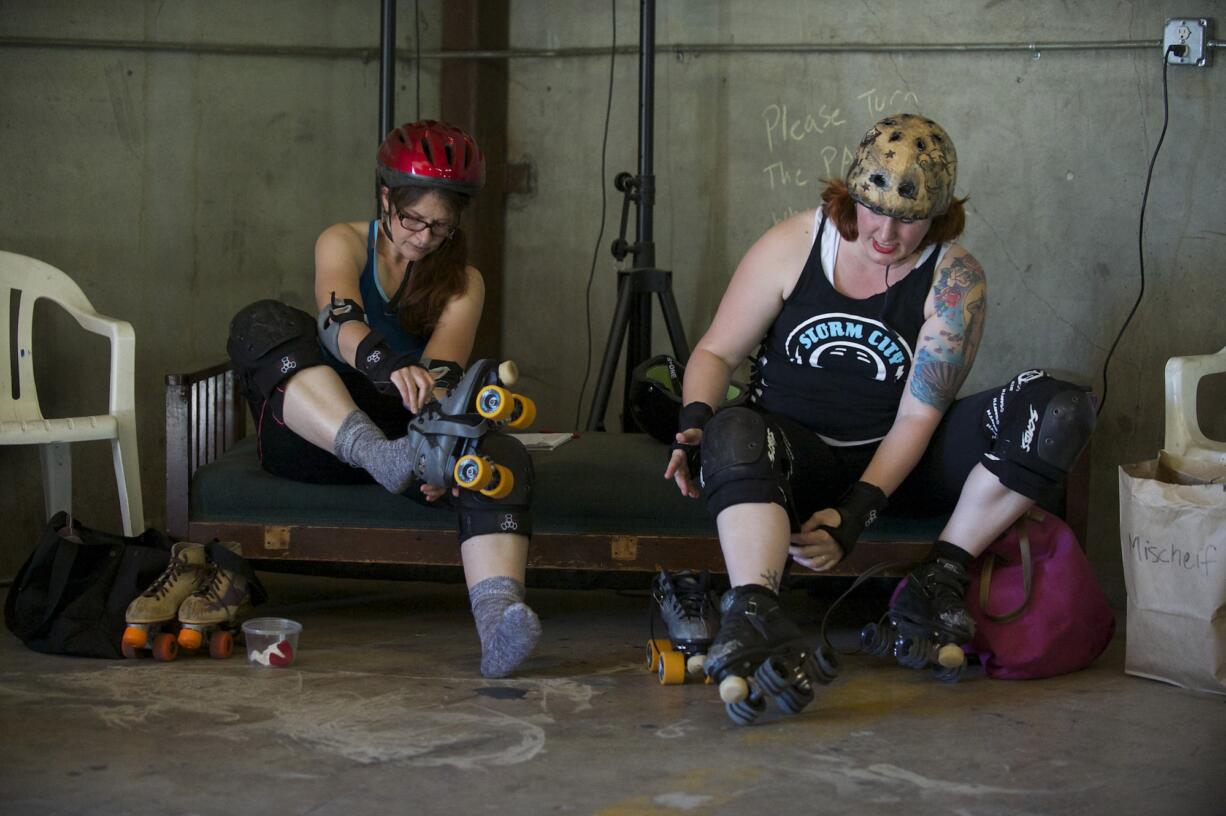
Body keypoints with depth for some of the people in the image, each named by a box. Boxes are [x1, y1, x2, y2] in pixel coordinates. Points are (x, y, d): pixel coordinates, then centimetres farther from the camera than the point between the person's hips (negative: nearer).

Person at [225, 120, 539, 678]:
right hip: (315, 437, -1)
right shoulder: (345, 243, 3)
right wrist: (394, 370, -44)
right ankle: (384, 458, -48)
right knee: (264, 323, -27)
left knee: (503, 457, -30)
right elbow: (340, 323, -21)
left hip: (405, 434, 1)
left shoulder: (463, 283, 7)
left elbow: (443, 375, -12)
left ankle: (496, 614, -57)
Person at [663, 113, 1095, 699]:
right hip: (795, 450, -1)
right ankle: (755, 613, -56)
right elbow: (717, 352, 3)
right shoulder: (790, 246, -4)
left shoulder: (955, 280, -8)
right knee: (734, 434, -38)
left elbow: (917, 416, -13)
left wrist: (854, 514, -25)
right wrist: (694, 425, -18)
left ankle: (941, 577, -21)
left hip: (898, 459, 1)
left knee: (1060, 410, -20)